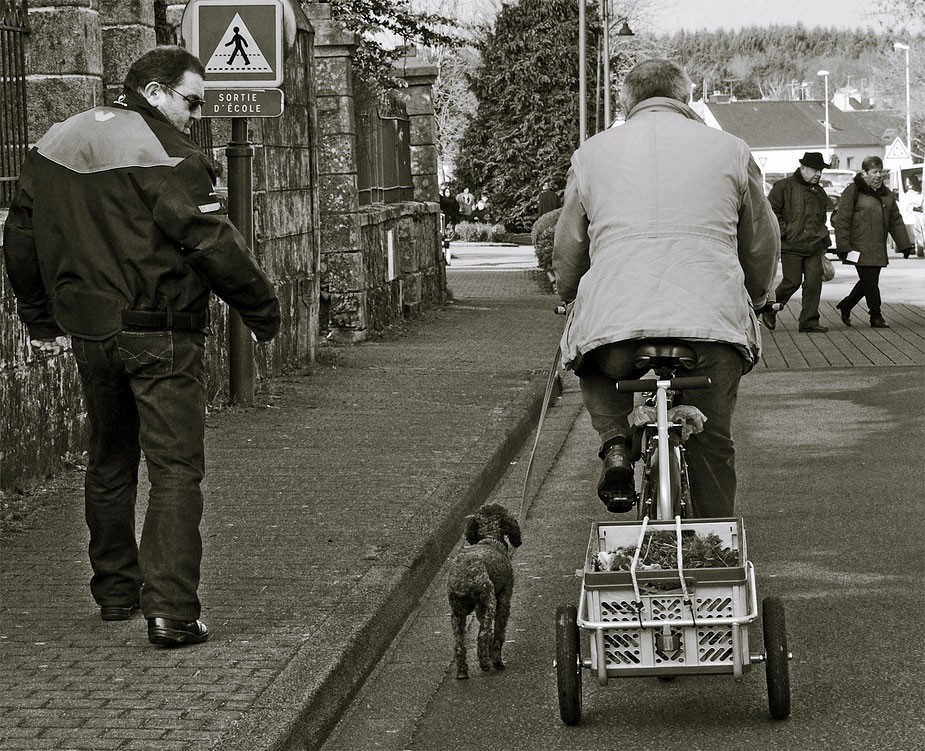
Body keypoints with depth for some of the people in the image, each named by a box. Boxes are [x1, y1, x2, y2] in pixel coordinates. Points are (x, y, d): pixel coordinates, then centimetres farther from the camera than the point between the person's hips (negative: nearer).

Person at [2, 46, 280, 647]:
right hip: (161, 334, -7)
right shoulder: (167, 154, -13)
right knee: (176, 467, -4)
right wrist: (263, 308, -7)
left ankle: (115, 590, 30)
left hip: (89, 331, 7)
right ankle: (171, 610, -12)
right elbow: (212, 242, -18)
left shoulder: (53, 147, 11)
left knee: (110, 462, 21)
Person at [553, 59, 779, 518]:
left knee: (596, 370, 33)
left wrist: (570, 300, 39)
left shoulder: (591, 153, 14)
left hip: (612, 324, 0)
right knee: (712, 446, 16)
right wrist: (755, 299, 39)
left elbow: (568, 250, 19)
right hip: (713, 324, 0)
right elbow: (762, 244, 21)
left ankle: (615, 445, 9)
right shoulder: (729, 150, 13)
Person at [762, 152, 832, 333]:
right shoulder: (784, 187, -3)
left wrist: (823, 241, 21)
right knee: (792, 282, -6)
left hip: (814, 247, 6)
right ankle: (769, 308, 17)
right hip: (791, 245, -6)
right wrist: (785, 232, -11)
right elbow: (771, 212, -6)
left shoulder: (819, 192, 18)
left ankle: (809, 321, 3)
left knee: (814, 283, -2)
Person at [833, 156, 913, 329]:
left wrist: (905, 244, 13)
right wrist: (844, 247, -15)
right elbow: (842, 220, -9)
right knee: (870, 281, -5)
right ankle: (876, 316, 4)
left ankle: (845, 305, 30)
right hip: (860, 247, -7)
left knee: (869, 281, 11)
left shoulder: (886, 194, 15)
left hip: (878, 248, 7)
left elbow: (896, 221, 19)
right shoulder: (853, 191, -7)